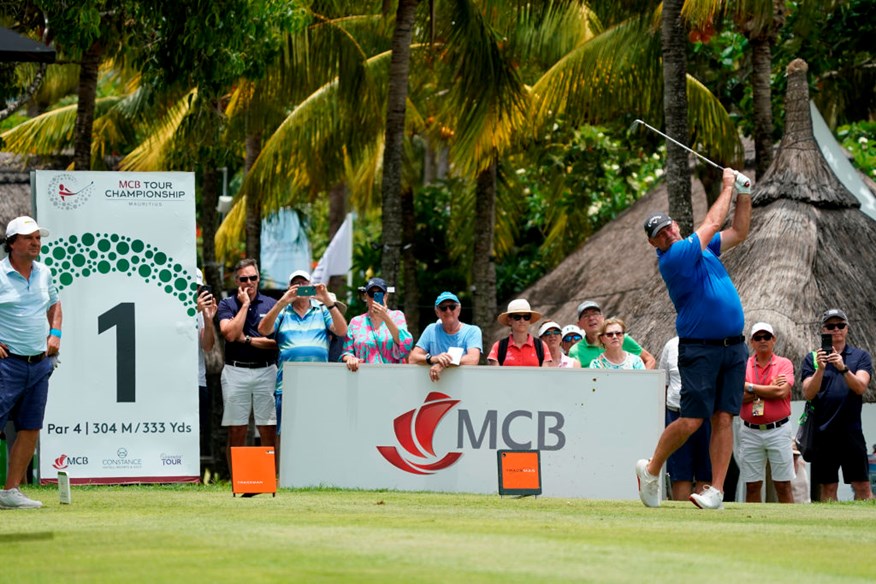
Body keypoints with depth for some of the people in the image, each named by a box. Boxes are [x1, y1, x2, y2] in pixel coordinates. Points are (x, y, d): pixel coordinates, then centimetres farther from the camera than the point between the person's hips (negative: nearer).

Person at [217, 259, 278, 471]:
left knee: (269, 430, -2)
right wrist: (245, 304, -5)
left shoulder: (271, 304, 9)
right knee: (236, 432, -1)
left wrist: (248, 340, -6)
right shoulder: (227, 305, 7)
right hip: (235, 372, -1)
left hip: (266, 371, 1)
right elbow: (230, 334, -11)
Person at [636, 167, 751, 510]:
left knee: (723, 419, -2)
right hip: (699, 349, -6)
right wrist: (727, 187, 6)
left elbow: (738, 232, 28)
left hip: (733, 348, 6)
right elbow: (713, 223, -6)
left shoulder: (703, 248, 14)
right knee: (692, 421, -11)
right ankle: (651, 471, 11)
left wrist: (744, 194, 16)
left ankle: (716, 491, -5)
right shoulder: (672, 258, -10)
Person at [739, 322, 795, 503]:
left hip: (778, 430, -2)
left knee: (783, 484, -1)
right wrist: (769, 389, -10)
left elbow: (781, 392, -13)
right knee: (752, 486, 3)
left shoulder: (784, 364, 3)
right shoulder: (743, 366, 7)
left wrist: (750, 387, -8)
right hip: (750, 432, 2)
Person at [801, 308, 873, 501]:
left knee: (862, 485, -4)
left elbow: (860, 387, -7)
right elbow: (808, 393, -3)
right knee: (828, 487, 2)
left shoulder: (860, 356, 8)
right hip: (823, 431, 1)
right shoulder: (812, 359, 9)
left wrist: (843, 368, -24)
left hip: (851, 430, -1)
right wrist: (820, 369, -19)